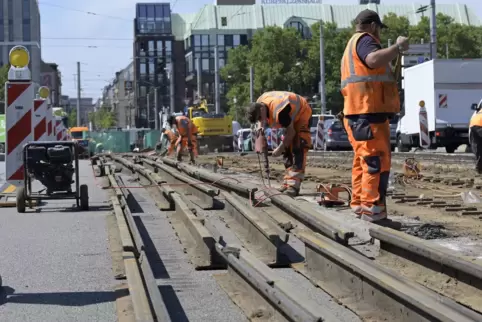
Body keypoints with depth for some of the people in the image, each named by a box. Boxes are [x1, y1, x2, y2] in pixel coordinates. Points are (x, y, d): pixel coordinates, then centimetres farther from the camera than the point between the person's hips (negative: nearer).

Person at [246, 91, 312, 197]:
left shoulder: (279, 111, -40)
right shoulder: (259, 104, -14)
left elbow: (291, 132, -29)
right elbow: (260, 121, 9)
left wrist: (280, 148, -22)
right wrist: (259, 128, -11)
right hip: (291, 116, 9)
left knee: (298, 149, -20)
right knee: (287, 150, 7)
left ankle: (294, 185, -27)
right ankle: (288, 183, 11)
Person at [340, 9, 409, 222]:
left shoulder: (352, 45, 27)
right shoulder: (364, 39, -5)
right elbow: (374, 60, -27)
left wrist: (393, 55, 26)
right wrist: (398, 47, -16)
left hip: (358, 114, 11)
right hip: (369, 113, -11)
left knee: (363, 162, 14)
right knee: (377, 162, -11)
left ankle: (359, 205, 17)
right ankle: (372, 210, -13)